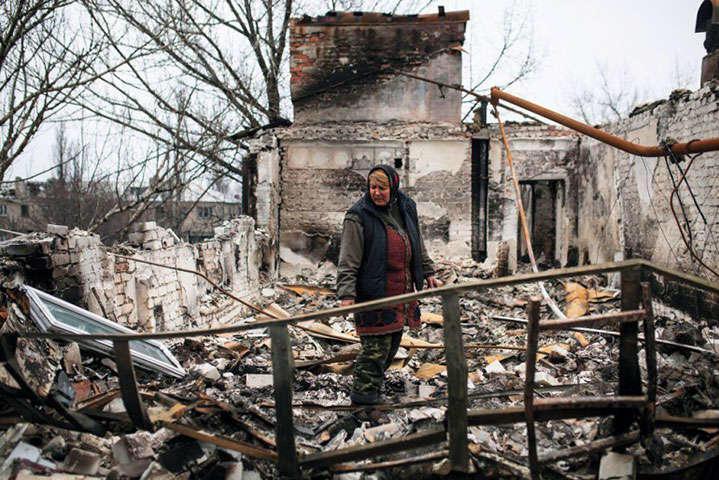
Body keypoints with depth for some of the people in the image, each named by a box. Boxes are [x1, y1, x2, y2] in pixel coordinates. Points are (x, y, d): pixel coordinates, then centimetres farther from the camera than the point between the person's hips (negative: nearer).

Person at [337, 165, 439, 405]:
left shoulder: (406, 208, 8)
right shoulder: (358, 217, -12)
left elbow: (417, 245, 22)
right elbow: (348, 262, -14)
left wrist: (428, 272, 23)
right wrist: (346, 294, -20)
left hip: (401, 293, 7)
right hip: (373, 295, -7)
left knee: (392, 344, 16)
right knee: (376, 346, -4)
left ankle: (372, 385, 32)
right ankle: (364, 392, 11)